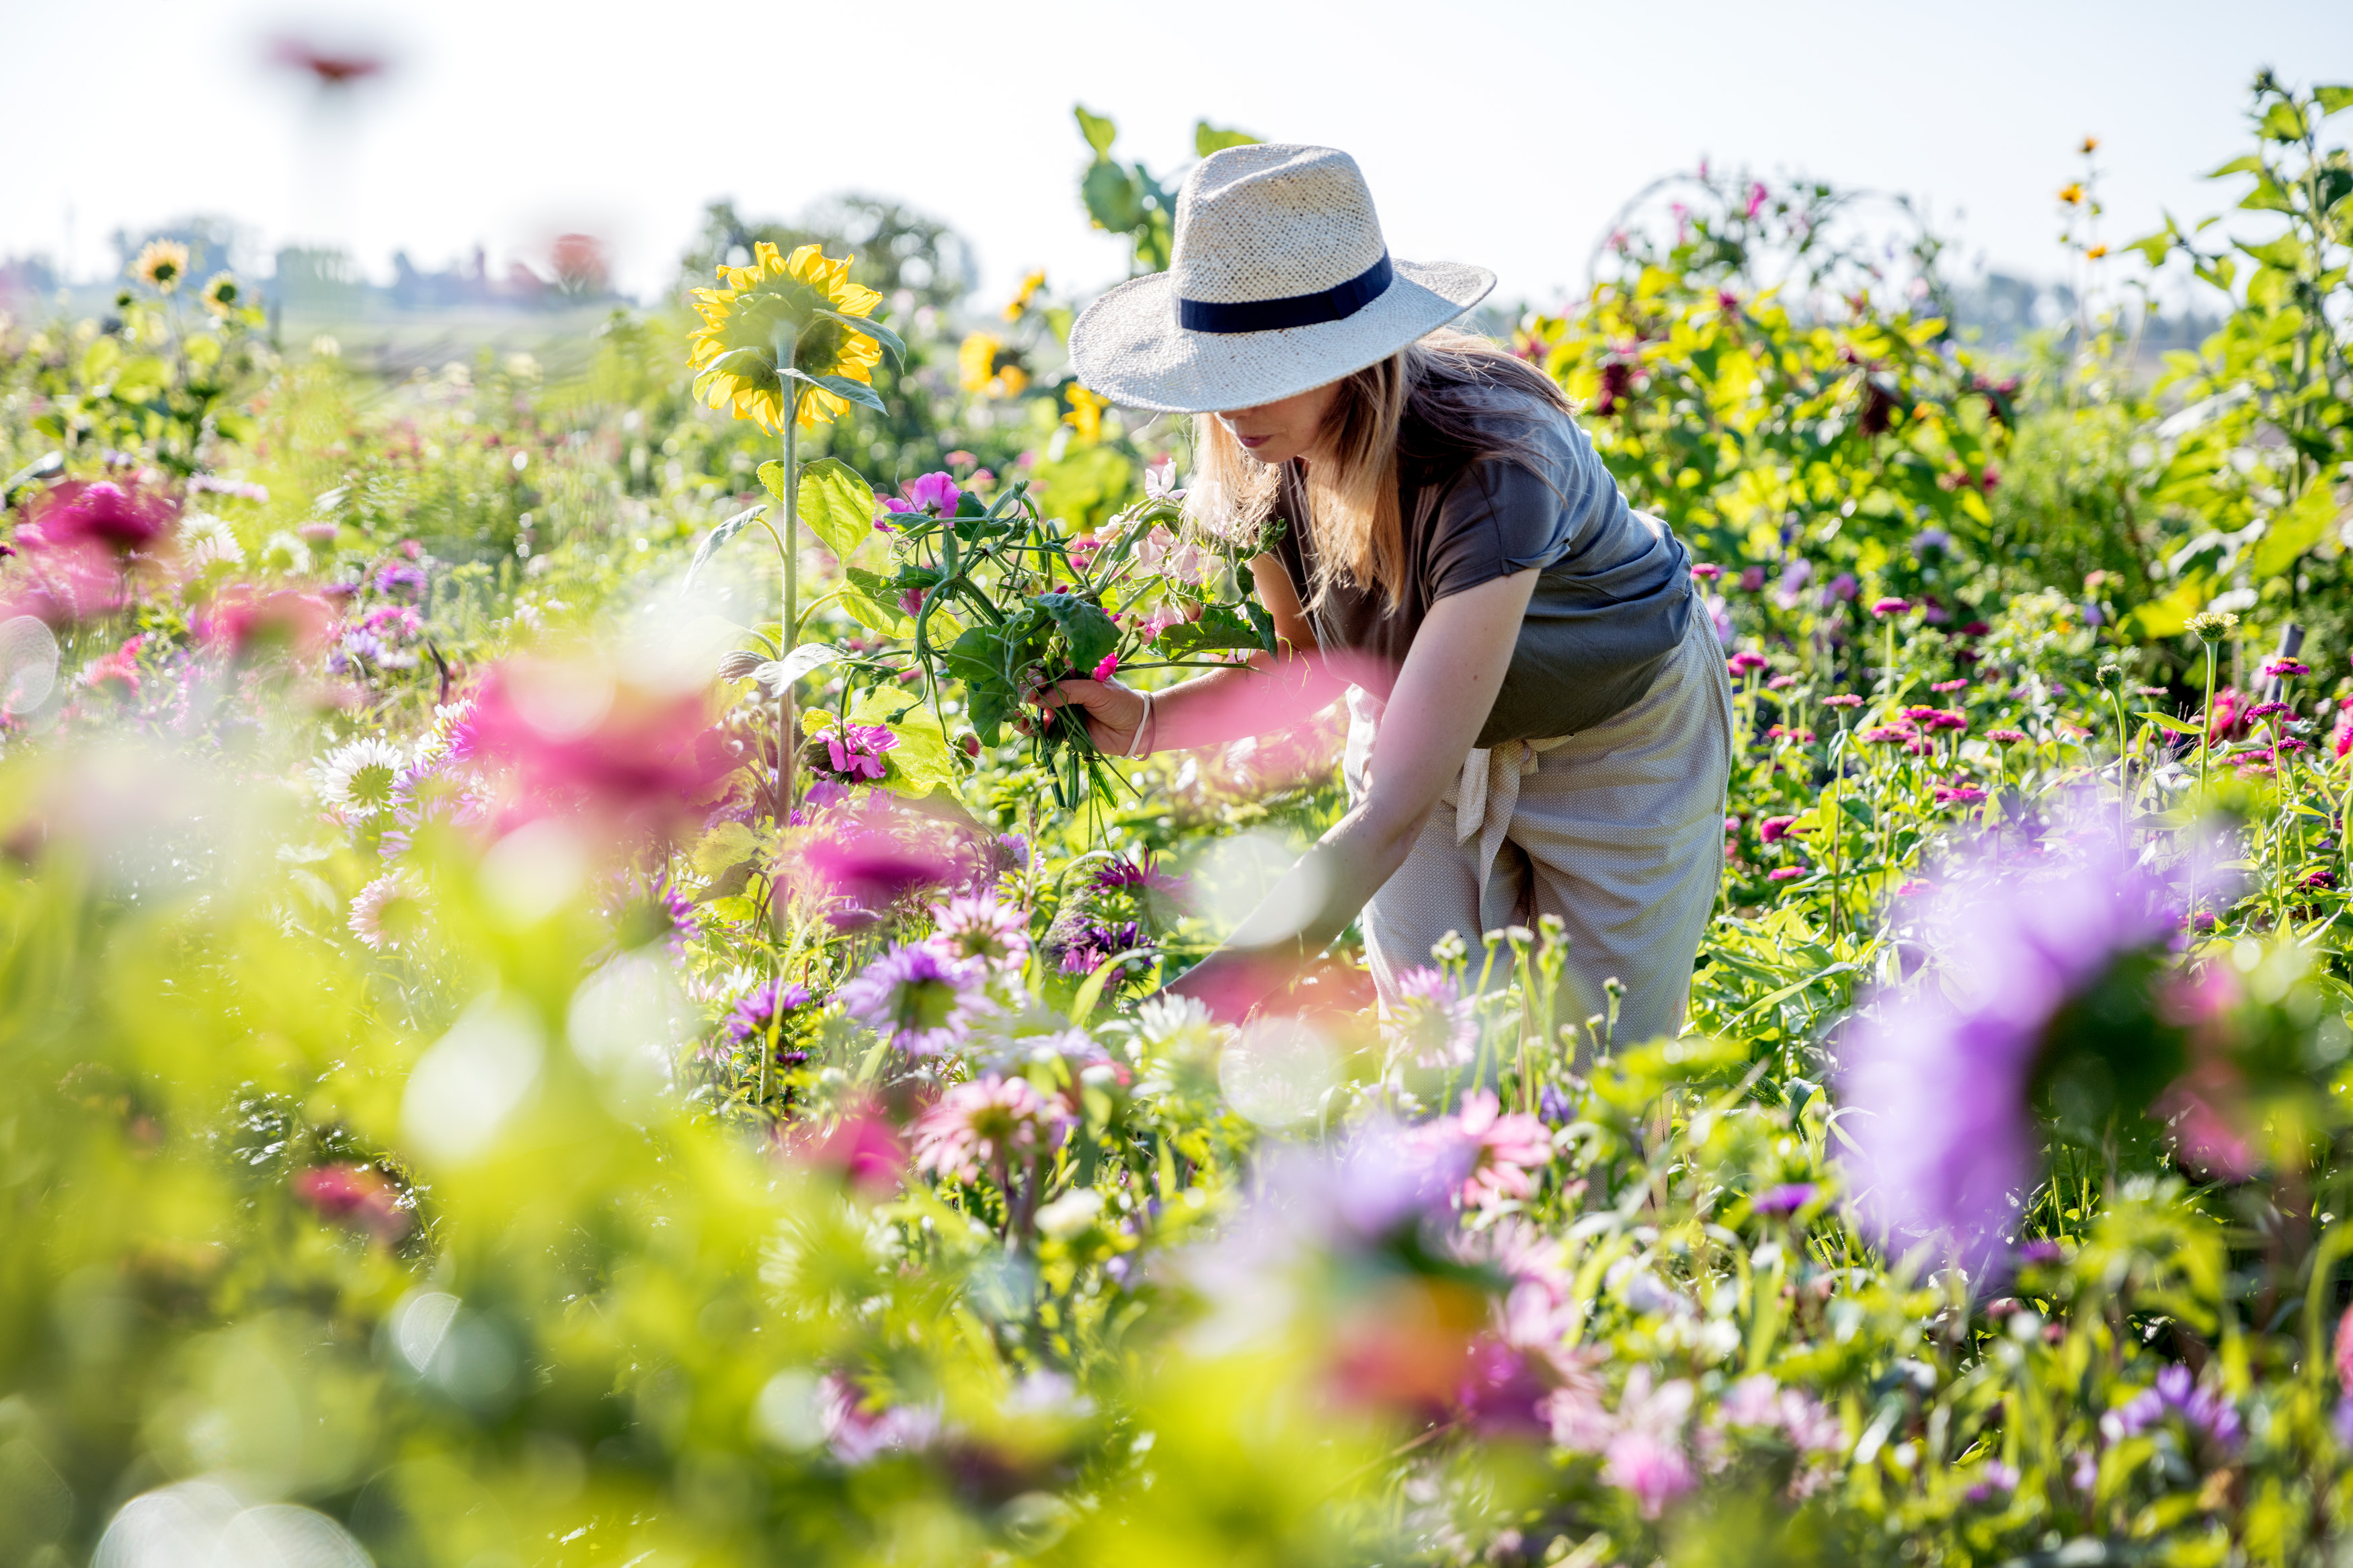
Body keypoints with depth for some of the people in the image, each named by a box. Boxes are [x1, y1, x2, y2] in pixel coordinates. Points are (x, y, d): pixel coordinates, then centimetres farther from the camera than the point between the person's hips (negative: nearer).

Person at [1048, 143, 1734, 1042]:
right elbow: (1312, 665, -5)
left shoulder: (1492, 470, -41)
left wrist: (1215, 993, -53)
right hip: (1433, 730, 4)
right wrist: (1144, 722, -25)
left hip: (1617, 745, -4)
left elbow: (1392, 814, -45)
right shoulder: (1267, 455, -23)